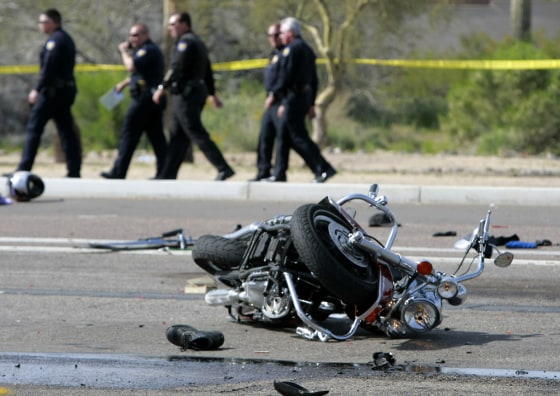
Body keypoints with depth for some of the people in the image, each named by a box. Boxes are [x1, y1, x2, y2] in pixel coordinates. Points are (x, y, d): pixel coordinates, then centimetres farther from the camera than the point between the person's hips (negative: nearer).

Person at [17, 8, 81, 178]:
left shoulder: (55, 39, -10)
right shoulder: (67, 39, 19)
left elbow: (49, 67, -20)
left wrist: (37, 89, -21)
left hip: (53, 91, -9)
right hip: (66, 90, 9)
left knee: (34, 128, -6)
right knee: (66, 130, 8)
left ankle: (24, 169, -9)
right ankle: (74, 171, 4)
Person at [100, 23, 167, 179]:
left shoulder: (148, 50, -12)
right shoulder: (152, 50, 22)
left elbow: (132, 66, -25)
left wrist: (124, 51, -9)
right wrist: (124, 83, 25)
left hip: (145, 98, -10)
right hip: (155, 99, 10)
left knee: (129, 133, -7)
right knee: (156, 136, 7)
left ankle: (119, 172, -6)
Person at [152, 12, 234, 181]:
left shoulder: (185, 42, -11)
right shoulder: (198, 43, 21)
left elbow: (177, 68, -21)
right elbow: (208, 71, 24)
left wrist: (162, 87, -19)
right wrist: (212, 93, 26)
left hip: (186, 94, -10)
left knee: (197, 135, -11)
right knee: (177, 137, 11)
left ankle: (224, 169, -16)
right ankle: (167, 175, 13)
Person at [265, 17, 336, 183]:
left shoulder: (291, 49, -12)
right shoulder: (307, 49, 18)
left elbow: (286, 76, -20)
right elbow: (314, 80, 19)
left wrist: (273, 94, -11)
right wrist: (311, 104, 21)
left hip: (292, 98, -10)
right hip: (305, 97, 10)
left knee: (299, 138, -8)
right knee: (283, 137, 13)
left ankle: (324, 169, -13)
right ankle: (279, 174, 15)